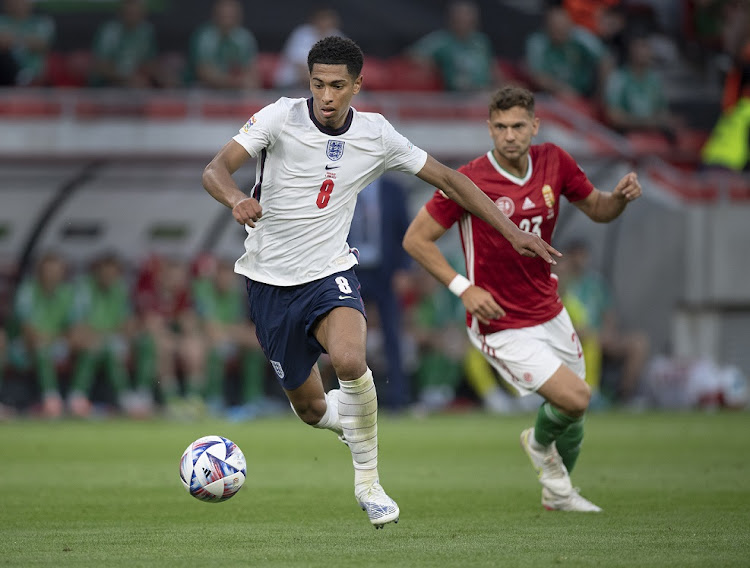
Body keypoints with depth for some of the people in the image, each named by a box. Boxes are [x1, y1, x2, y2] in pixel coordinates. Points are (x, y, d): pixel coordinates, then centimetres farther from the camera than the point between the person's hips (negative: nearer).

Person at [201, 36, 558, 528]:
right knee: (310, 408, 6)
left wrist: (512, 231, 3)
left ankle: (368, 482, -13)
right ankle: (348, 419, 46)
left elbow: (447, 178, 6)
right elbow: (215, 170, -20)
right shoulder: (281, 118, -12)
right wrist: (237, 199, -44)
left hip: (329, 272, 0)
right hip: (270, 280, 0)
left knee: (350, 360, -31)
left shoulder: (376, 135, -4)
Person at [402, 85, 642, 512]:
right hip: (501, 325, -6)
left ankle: (558, 492, 44)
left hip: (550, 313, 6)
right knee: (575, 398, -18)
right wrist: (464, 287, -20)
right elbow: (416, 239, -12)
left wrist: (621, 196, -12)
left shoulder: (554, 162, -3)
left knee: (573, 416, 15)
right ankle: (540, 441, 17)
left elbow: (597, 209, 11)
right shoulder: (469, 181, -19)